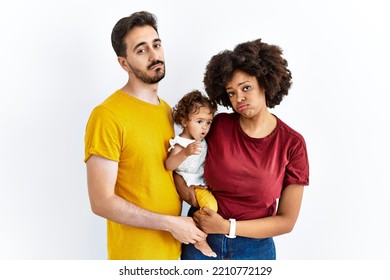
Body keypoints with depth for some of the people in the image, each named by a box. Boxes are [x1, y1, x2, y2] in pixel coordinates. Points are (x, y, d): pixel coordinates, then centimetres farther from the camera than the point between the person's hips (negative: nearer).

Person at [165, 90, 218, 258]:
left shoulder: (202, 141, 6)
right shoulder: (180, 143, -18)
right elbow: (169, 165, -33)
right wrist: (185, 152, -47)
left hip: (205, 182, 9)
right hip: (193, 185, -9)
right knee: (211, 205, -26)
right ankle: (200, 240, -8)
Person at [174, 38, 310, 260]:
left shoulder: (292, 144, -12)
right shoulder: (217, 126, -9)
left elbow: (287, 221, -9)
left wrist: (228, 227, -18)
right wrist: (180, 182, -10)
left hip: (254, 249, -1)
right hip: (201, 241, 1)